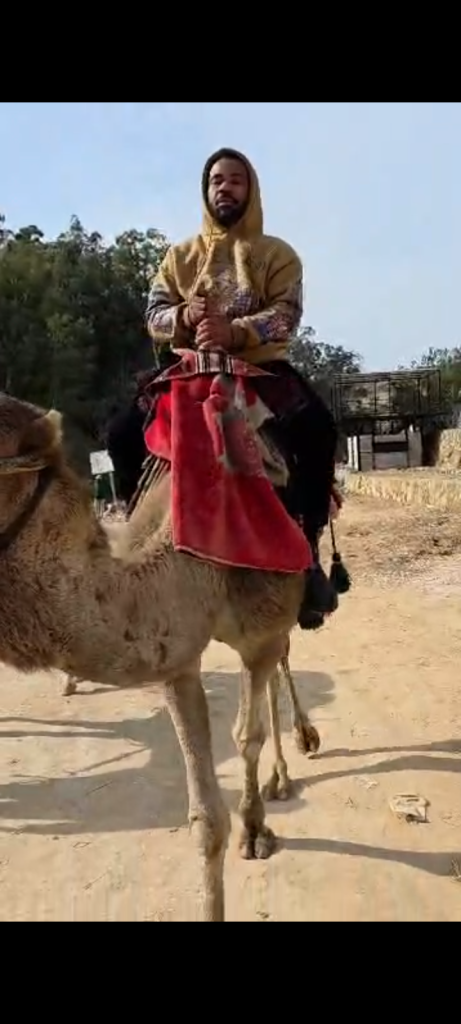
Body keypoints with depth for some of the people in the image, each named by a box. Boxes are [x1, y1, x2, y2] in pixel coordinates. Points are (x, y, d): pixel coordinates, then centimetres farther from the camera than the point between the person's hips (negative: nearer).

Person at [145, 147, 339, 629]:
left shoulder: (277, 254, 9)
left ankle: (305, 546, -19)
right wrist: (184, 314, -18)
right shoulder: (180, 256, 16)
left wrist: (235, 331, -26)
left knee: (316, 428, -29)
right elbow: (153, 316, 6)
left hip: (262, 367, -2)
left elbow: (285, 316, -8)